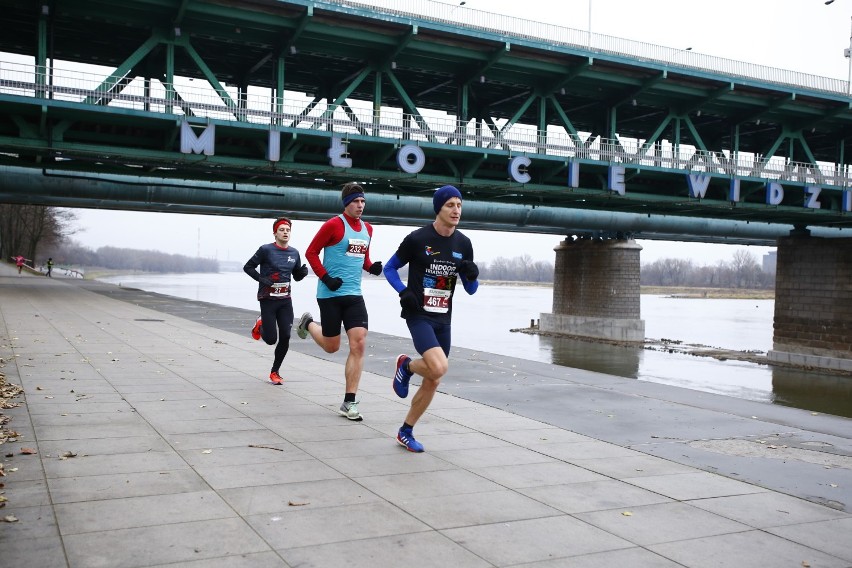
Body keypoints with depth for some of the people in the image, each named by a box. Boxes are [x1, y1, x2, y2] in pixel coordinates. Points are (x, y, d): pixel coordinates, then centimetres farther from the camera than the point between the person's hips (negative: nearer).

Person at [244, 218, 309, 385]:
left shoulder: (294, 253, 8)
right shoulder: (266, 250, -6)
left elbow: (297, 277, 18)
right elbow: (248, 267, -1)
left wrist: (303, 272, -5)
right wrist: (261, 279, -17)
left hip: (285, 300, 4)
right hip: (268, 300, -4)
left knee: (285, 337, -3)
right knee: (271, 339, -6)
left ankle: (275, 372, 14)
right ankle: (260, 326, 30)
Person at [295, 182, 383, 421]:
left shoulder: (367, 229, 10)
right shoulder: (334, 225, -9)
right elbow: (311, 253, -6)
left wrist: (372, 267, 2)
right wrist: (325, 277, -16)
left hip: (354, 294, 5)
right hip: (330, 294, -5)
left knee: (359, 344, -8)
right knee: (332, 346, 8)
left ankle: (349, 402, 0)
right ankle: (308, 323, 42)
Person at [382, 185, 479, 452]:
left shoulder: (463, 244, 5)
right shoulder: (417, 239, -9)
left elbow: (470, 289, 10)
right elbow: (389, 268, 3)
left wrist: (472, 275, -13)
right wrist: (403, 292, -15)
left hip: (443, 319, 6)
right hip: (419, 315, -6)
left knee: (433, 381, 8)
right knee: (439, 367, -27)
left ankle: (406, 432, 25)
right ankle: (406, 365, 7)